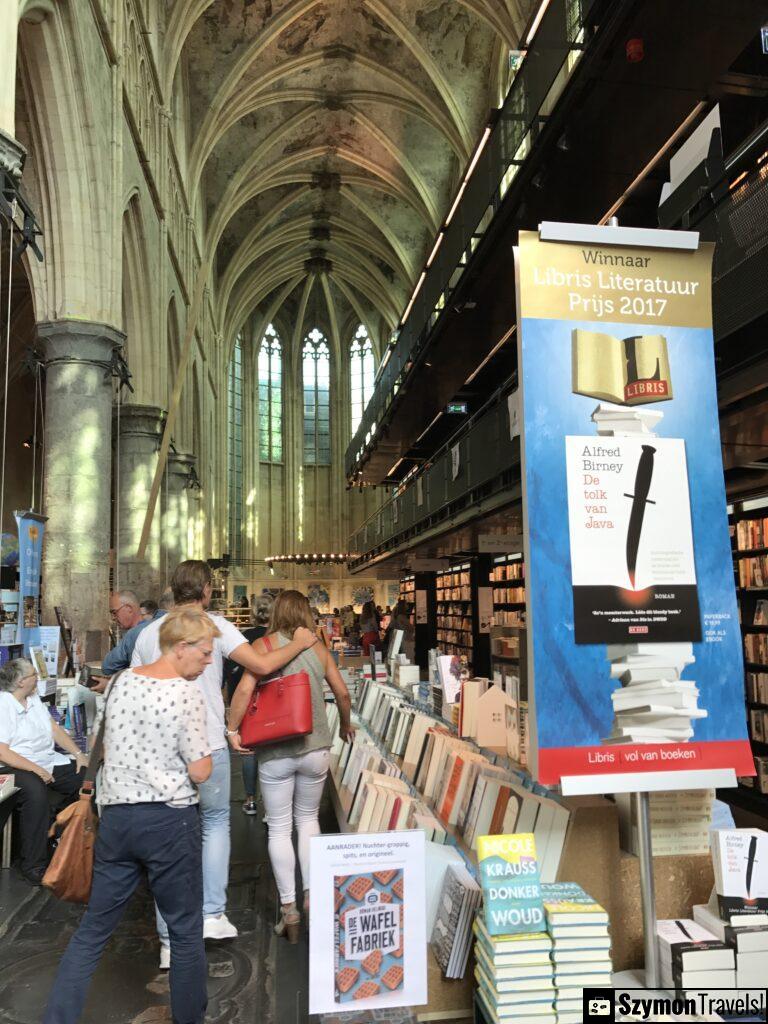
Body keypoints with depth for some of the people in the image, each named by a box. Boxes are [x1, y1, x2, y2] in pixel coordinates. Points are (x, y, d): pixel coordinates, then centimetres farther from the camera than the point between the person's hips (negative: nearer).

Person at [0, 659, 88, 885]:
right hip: (18, 767, -8)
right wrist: (35, 769, -25)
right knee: (36, 793, -36)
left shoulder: (33, 699, 12)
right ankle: (33, 867, -26)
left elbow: (55, 729, 14)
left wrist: (78, 754, 4)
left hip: (50, 762, 8)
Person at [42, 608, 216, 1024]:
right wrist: (204, 749, 6)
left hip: (115, 817, 5)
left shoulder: (119, 682, 4)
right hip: (169, 821, -5)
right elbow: (200, 772, -13)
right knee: (186, 931, 12)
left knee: (92, 930, 17)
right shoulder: (187, 692, -15)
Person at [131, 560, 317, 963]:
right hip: (208, 746, -3)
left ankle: (171, 939, 18)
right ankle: (212, 914, 18)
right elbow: (262, 665, -16)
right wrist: (300, 643, 0)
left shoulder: (149, 632, 4)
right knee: (215, 823, 20)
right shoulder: (214, 625, -8)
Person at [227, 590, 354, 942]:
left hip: (275, 751, -2)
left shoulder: (264, 645, -5)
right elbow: (342, 693, 9)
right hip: (315, 747, 3)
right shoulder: (318, 649, 3)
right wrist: (345, 726, 26)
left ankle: (288, 909, 12)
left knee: (279, 829, 10)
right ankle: (311, 893, 21)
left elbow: (245, 690, -17)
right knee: (308, 818, 22)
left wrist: (232, 729, -5)